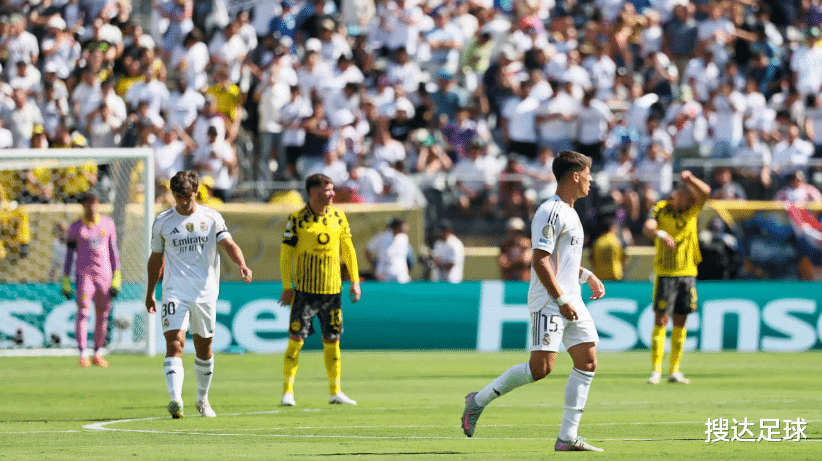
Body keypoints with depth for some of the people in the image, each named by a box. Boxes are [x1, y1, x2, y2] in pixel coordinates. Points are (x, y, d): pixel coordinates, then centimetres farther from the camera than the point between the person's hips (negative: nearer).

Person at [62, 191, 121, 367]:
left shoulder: (108, 224, 6)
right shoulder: (75, 227, 1)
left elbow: (113, 250, 10)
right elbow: (69, 255, 4)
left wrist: (116, 278, 6)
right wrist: (66, 282, 0)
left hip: (104, 273, 2)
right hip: (84, 273, -2)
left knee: (102, 315, 5)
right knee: (83, 312, -13)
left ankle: (98, 354, 16)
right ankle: (83, 354, -13)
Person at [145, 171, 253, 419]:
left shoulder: (212, 218, 2)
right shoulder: (162, 222, 3)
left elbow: (228, 245, -9)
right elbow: (156, 258, 14)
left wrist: (242, 265, -29)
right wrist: (150, 292, 19)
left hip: (205, 293, 1)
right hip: (174, 293, -1)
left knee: (204, 347, 12)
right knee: (175, 342, -18)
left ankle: (202, 398, 31)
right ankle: (175, 399, -30)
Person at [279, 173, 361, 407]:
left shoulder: (338, 217, 6)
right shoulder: (297, 219, -6)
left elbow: (348, 249, 15)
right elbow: (286, 252, -4)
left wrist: (355, 281, 9)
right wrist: (287, 287, -7)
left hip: (332, 289, 4)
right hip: (305, 290, -4)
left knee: (332, 341, 7)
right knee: (296, 339, -7)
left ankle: (335, 392, 15)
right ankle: (288, 391, -1)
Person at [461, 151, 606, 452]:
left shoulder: (569, 213, 18)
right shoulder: (550, 212, -14)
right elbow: (540, 260, -21)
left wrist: (587, 276, 21)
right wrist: (562, 300, -21)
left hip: (570, 301, 10)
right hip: (549, 302, -10)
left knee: (587, 362, 1)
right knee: (541, 367, -17)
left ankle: (567, 437, 2)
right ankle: (479, 400, 0)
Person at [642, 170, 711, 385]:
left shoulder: (692, 210, 6)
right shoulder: (661, 208, -3)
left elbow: (705, 192, -11)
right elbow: (647, 227, -20)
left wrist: (691, 179, -29)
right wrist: (660, 234, -41)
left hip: (688, 272, 4)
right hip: (665, 272, -4)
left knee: (680, 322, 6)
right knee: (661, 320, -7)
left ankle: (675, 370, 12)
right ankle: (656, 370, -7)